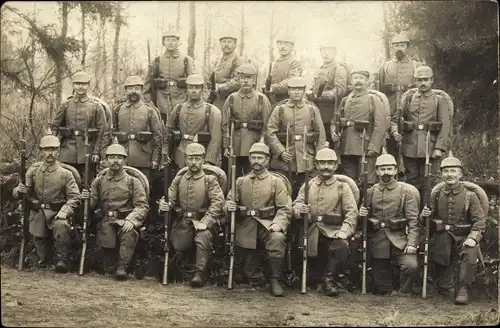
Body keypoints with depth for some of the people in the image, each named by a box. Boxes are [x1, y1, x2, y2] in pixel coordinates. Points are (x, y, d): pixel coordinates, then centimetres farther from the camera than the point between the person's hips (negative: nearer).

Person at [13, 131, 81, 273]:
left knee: (61, 225, -31)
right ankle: (43, 262, 34)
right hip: (37, 213, 3)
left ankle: (62, 261, -18)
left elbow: (74, 197, -7)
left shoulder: (65, 174, -3)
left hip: (57, 213, -3)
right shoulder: (33, 170, 4)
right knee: (39, 239, 4)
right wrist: (19, 191, -21)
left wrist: (65, 211, -25)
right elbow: (19, 192, 5)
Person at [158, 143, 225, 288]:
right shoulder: (178, 180, 17)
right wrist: (164, 205, -19)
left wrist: (204, 222, -21)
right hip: (182, 222, 2)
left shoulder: (210, 180, 6)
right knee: (178, 245, -24)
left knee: (204, 238, -34)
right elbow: (169, 198, 9)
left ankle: (200, 273, -25)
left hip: (203, 222, -2)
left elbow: (218, 202, -7)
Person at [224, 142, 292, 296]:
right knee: (248, 261, -2)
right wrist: (229, 207, -11)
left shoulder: (276, 182, 6)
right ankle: (254, 278, 33)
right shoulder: (241, 181, 14)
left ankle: (275, 280, -21)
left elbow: (285, 208, -1)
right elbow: (229, 202, 15)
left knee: (277, 239, -33)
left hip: (267, 224, -3)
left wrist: (278, 224, -20)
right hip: (245, 225, 3)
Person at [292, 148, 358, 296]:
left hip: (333, 232, -2)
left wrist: (344, 231, -19)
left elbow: (352, 212, -1)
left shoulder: (342, 187, 9)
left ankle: (328, 280, -13)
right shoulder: (308, 185, 16)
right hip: (310, 232, 2)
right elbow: (296, 204, 7)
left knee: (342, 245, -33)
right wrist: (299, 209, -19)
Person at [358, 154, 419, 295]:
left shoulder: (405, 192, 1)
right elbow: (365, 219, 18)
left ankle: (402, 295, -4)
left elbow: (413, 220, -4)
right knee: (380, 288, 2)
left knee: (411, 265, -26)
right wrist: (361, 215, -6)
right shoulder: (370, 192, 9)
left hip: (399, 240, -2)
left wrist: (411, 243, -16)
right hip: (377, 241, 2)